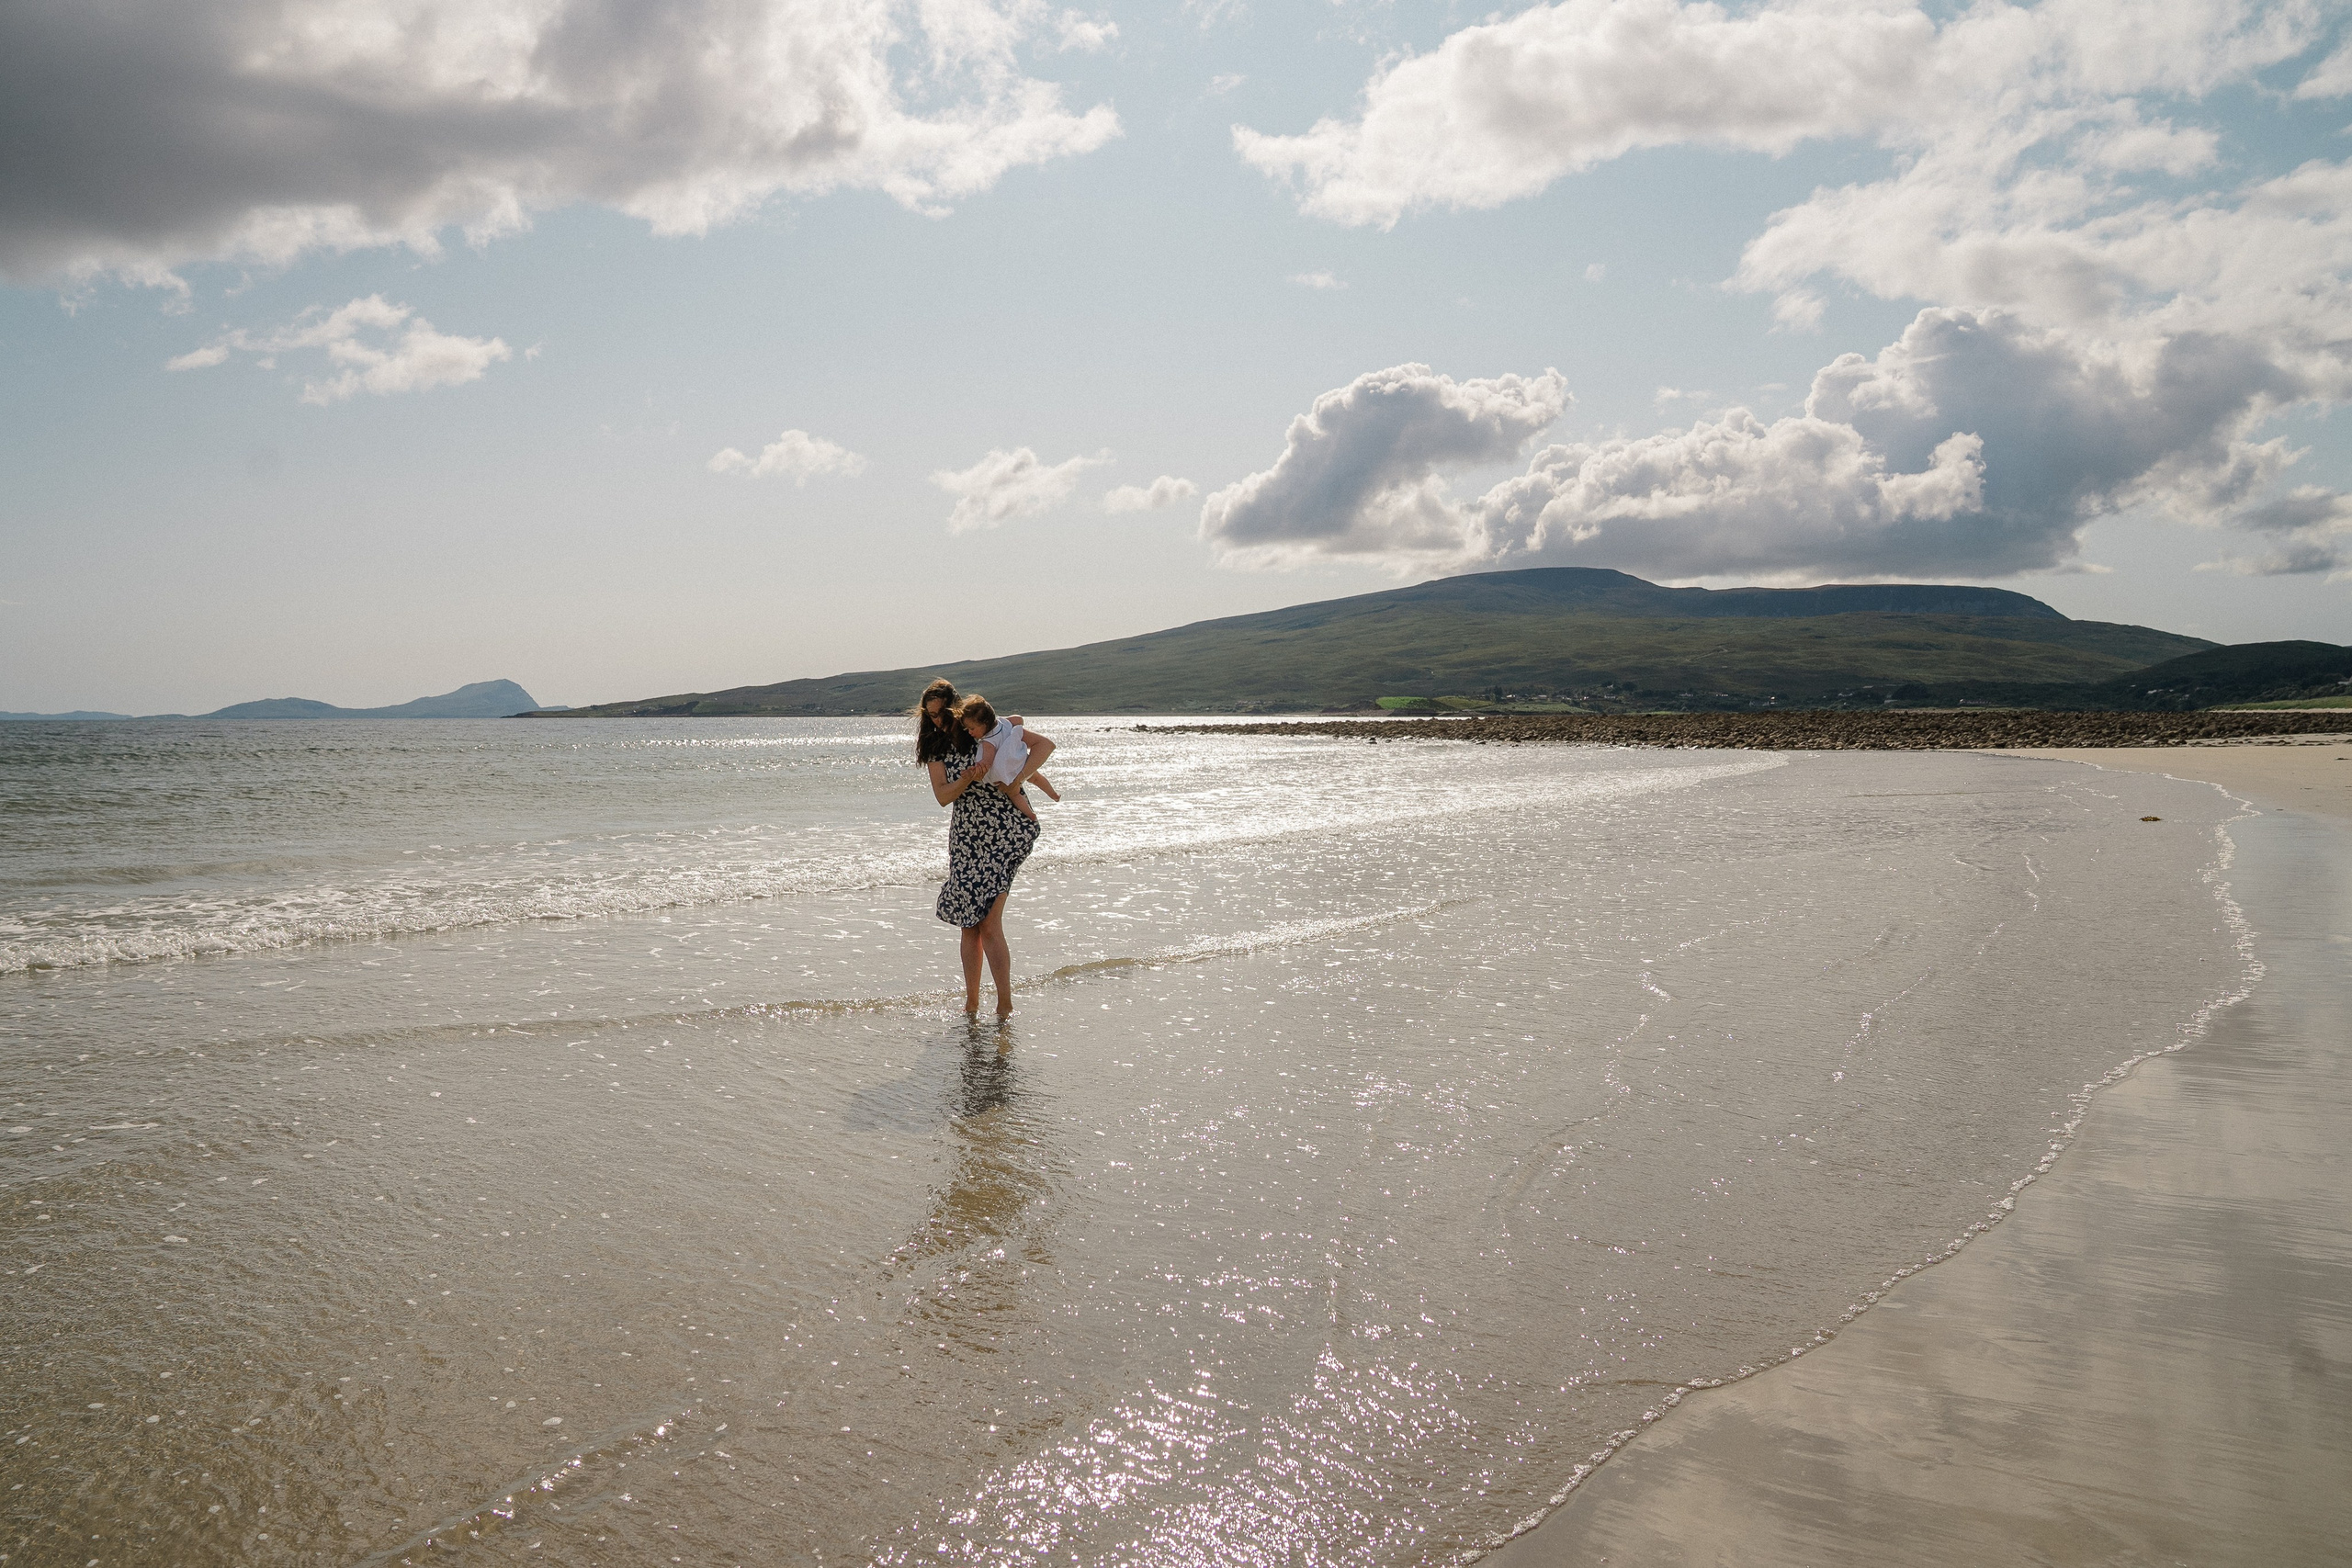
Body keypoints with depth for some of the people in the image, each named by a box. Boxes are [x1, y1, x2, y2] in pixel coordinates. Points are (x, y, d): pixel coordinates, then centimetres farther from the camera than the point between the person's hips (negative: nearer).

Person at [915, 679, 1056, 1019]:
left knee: (989, 926, -11)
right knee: (969, 924, 7)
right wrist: (967, 779, -21)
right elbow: (943, 796, -2)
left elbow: (1045, 744, -5)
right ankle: (971, 1006, 15)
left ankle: (1005, 1007, -6)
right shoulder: (936, 748, 9)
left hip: (1004, 835, -5)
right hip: (965, 837, 5)